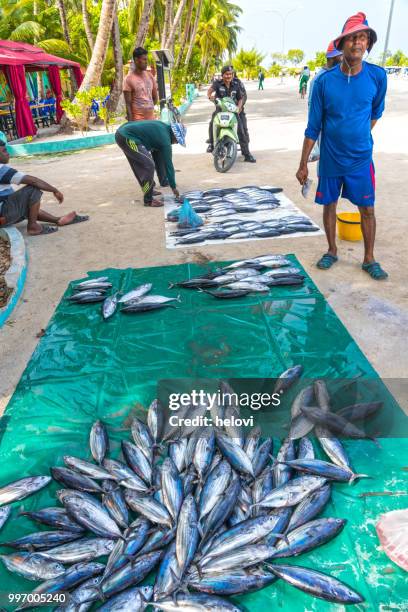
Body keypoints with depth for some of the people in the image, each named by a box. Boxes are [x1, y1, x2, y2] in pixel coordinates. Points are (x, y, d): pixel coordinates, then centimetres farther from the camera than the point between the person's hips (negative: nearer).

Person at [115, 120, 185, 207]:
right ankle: (148, 200, -4)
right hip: (127, 138, -10)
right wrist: (173, 187, 3)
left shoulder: (163, 127, 14)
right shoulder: (165, 140, -10)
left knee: (139, 164, 22)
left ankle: (148, 190, 35)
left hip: (121, 132, 10)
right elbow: (168, 164, -5)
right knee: (149, 165, -10)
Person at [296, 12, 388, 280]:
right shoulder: (324, 80, -9)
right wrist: (303, 164, -5)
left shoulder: (377, 76, -6)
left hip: (361, 159, 1)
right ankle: (332, 251, 29)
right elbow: (313, 126, -5)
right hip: (330, 158, 0)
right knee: (329, 205, 10)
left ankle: (369, 259, 18)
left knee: (367, 209, 4)